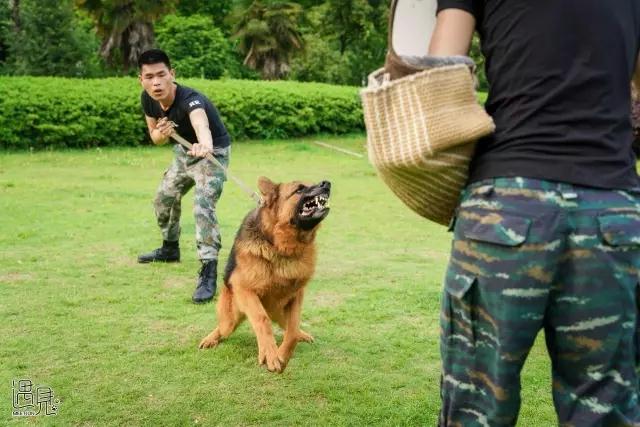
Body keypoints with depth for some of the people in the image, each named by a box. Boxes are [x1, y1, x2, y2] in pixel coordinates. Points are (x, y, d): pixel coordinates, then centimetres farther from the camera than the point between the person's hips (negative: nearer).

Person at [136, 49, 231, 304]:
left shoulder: (190, 99, -37)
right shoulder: (148, 100, -15)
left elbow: (201, 123, -61)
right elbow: (155, 137, 1)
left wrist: (205, 145, -84)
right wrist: (161, 134, -25)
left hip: (212, 151, -8)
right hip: (184, 151, 8)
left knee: (203, 206, -26)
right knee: (164, 198, 21)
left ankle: (208, 274, -24)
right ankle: (170, 249, 46)